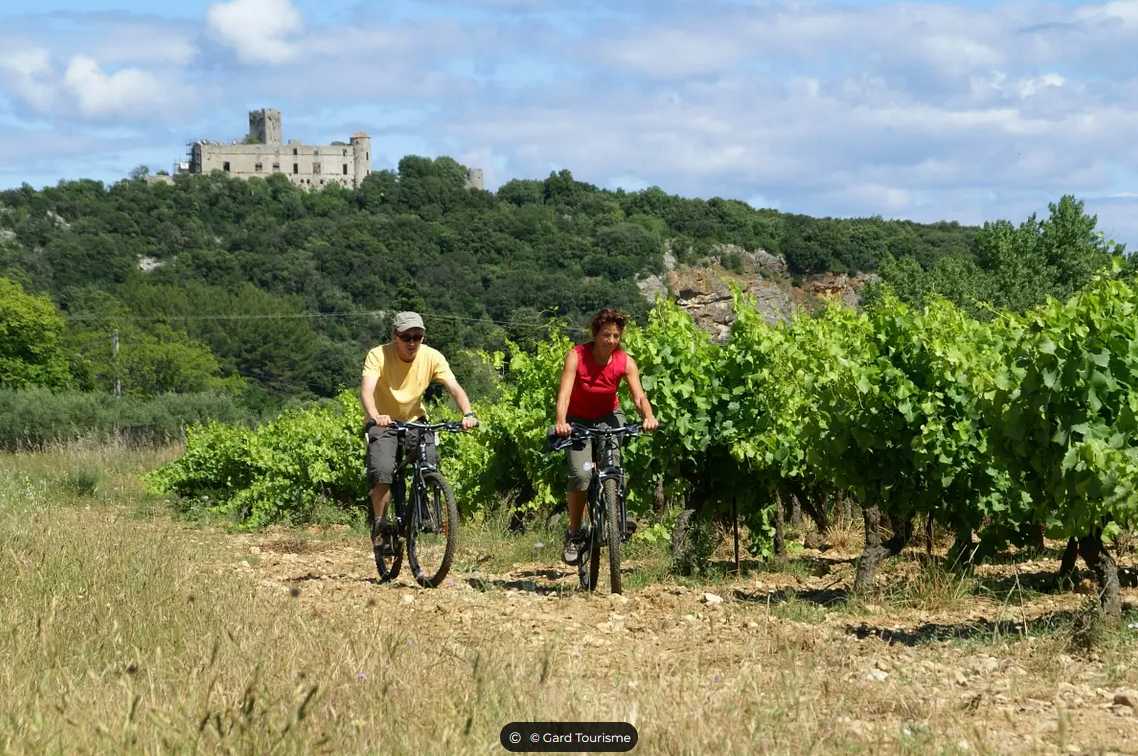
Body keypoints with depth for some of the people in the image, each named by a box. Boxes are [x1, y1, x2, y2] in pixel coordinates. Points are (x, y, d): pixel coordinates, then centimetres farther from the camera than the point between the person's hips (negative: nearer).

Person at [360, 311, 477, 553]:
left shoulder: (432, 357, -16)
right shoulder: (379, 356, -23)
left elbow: (455, 388, -25)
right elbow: (366, 389, -37)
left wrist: (468, 414, -45)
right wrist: (375, 416, -57)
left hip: (414, 419, 2)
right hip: (383, 422, -2)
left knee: (429, 460, -24)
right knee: (382, 470, -25)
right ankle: (380, 525, -6)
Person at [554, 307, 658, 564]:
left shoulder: (625, 362, -16)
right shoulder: (576, 356, -23)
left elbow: (639, 396, -26)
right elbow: (564, 394, -32)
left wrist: (648, 417, -48)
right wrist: (561, 422, -51)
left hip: (608, 417, 2)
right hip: (578, 420, -2)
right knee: (580, 474, -22)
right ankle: (574, 534, -6)